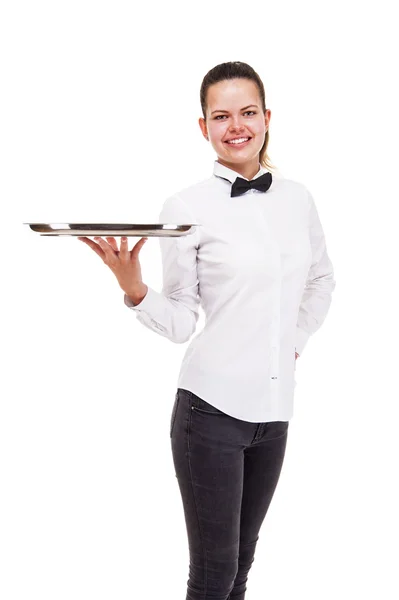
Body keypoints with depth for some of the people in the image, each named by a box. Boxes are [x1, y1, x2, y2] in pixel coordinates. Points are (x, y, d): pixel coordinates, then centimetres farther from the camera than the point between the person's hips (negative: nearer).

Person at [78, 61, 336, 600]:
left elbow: (321, 280, 21)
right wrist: (134, 288, -24)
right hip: (213, 407, -4)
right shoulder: (187, 207, -9)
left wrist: (296, 339, 11)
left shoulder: (297, 198, 4)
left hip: (275, 405, 5)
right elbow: (179, 322, -7)